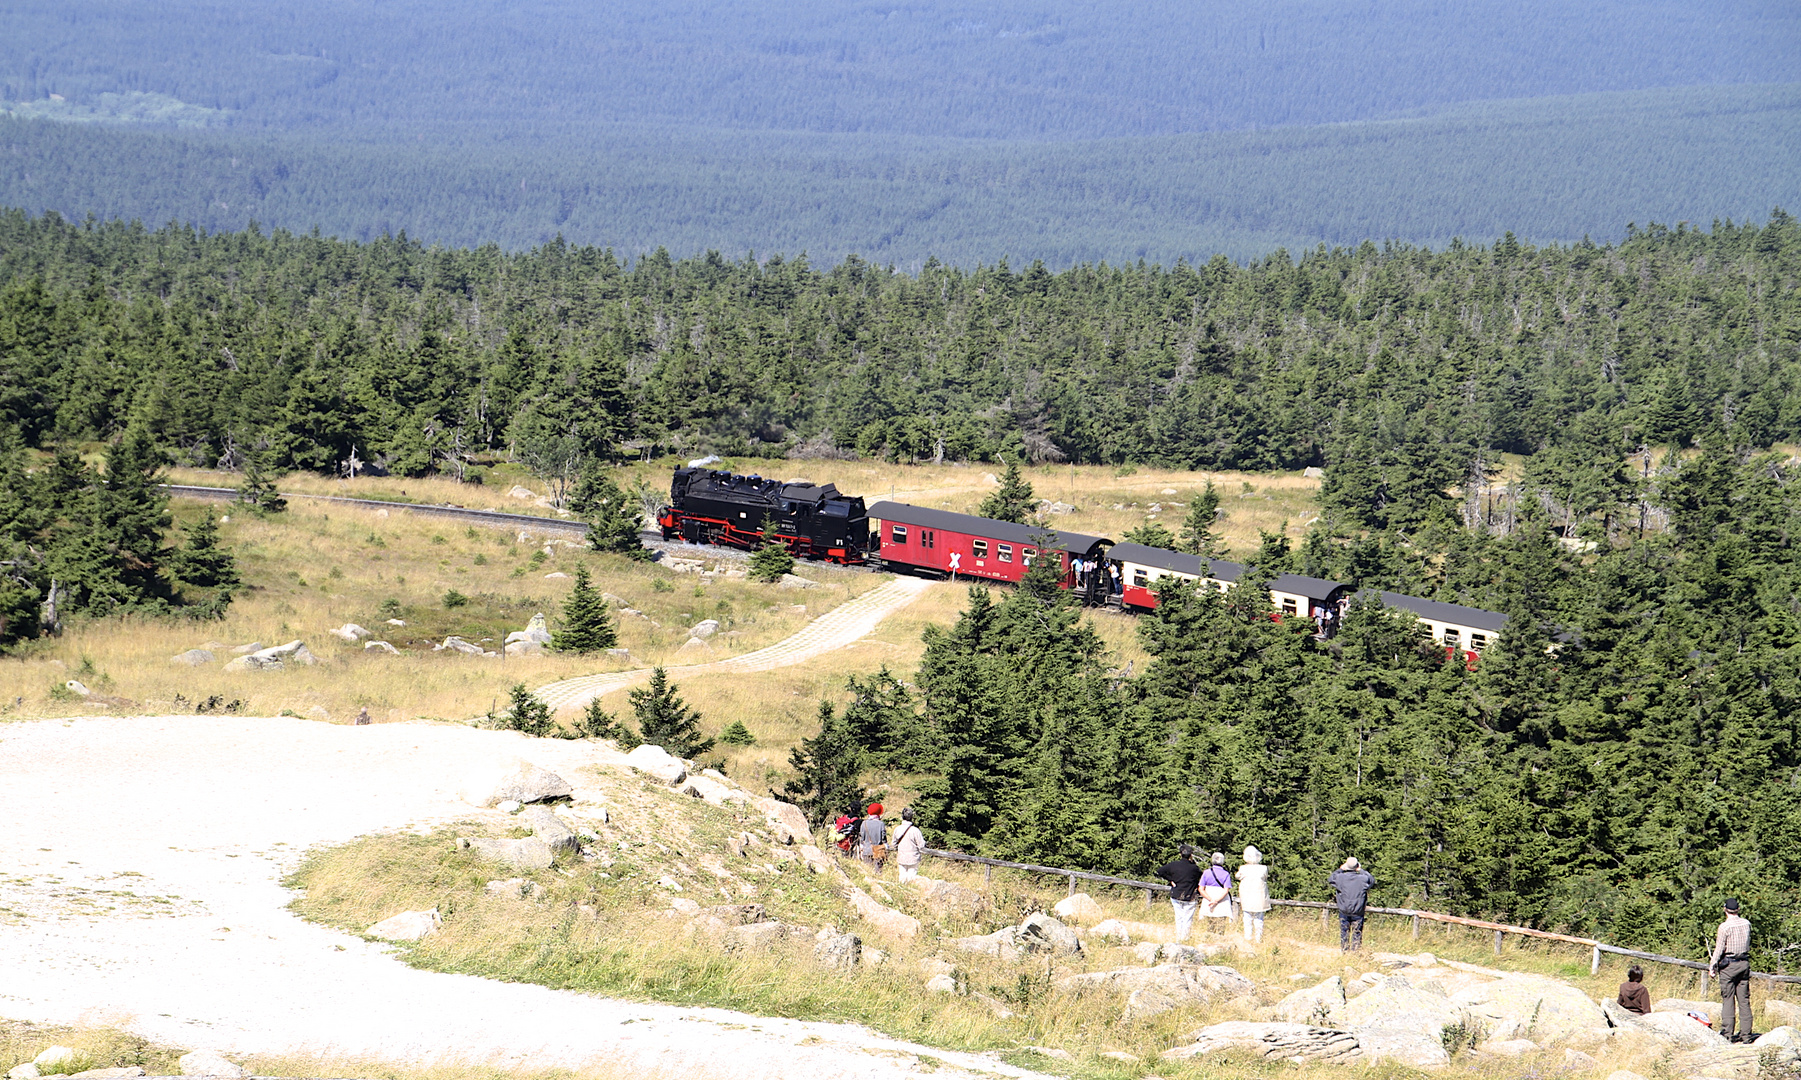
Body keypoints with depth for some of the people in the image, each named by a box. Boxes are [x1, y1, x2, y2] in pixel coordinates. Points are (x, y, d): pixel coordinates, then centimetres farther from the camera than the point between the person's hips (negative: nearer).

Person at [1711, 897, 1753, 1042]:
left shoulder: (1724, 927, -13)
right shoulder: (1746, 923, 3)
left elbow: (1719, 949, -10)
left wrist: (1712, 966, -2)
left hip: (1728, 965, -5)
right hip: (1744, 962, 5)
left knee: (1727, 1000, -1)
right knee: (1744, 1000, 8)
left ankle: (1727, 1034, -3)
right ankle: (1745, 1034, 8)